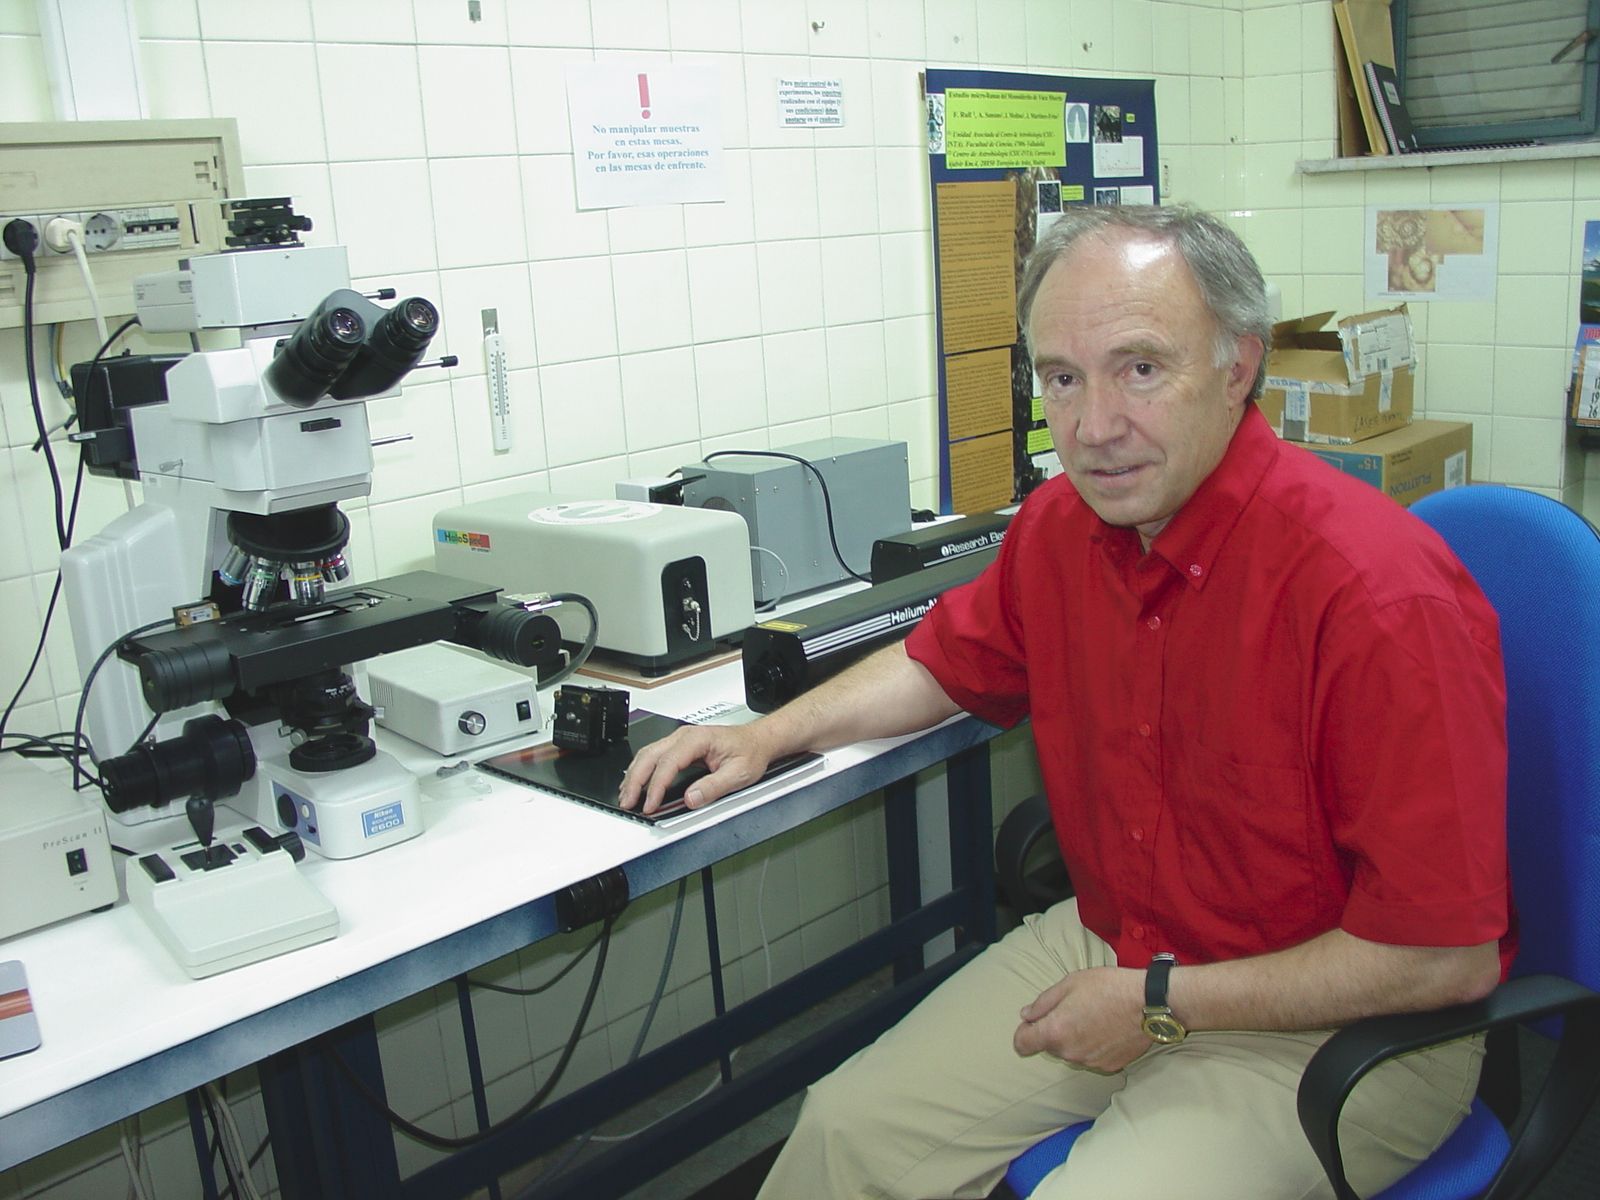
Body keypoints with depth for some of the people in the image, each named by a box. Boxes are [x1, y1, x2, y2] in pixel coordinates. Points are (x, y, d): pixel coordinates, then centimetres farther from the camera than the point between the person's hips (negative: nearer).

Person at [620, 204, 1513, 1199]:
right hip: (1112, 949, 6)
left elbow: (1449, 959, -23)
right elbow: (948, 661, 15)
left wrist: (1162, 1004, -18)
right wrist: (769, 735, 2)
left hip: (1343, 1025, -5)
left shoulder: (1378, 594, -27)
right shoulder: (1062, 524, -6)